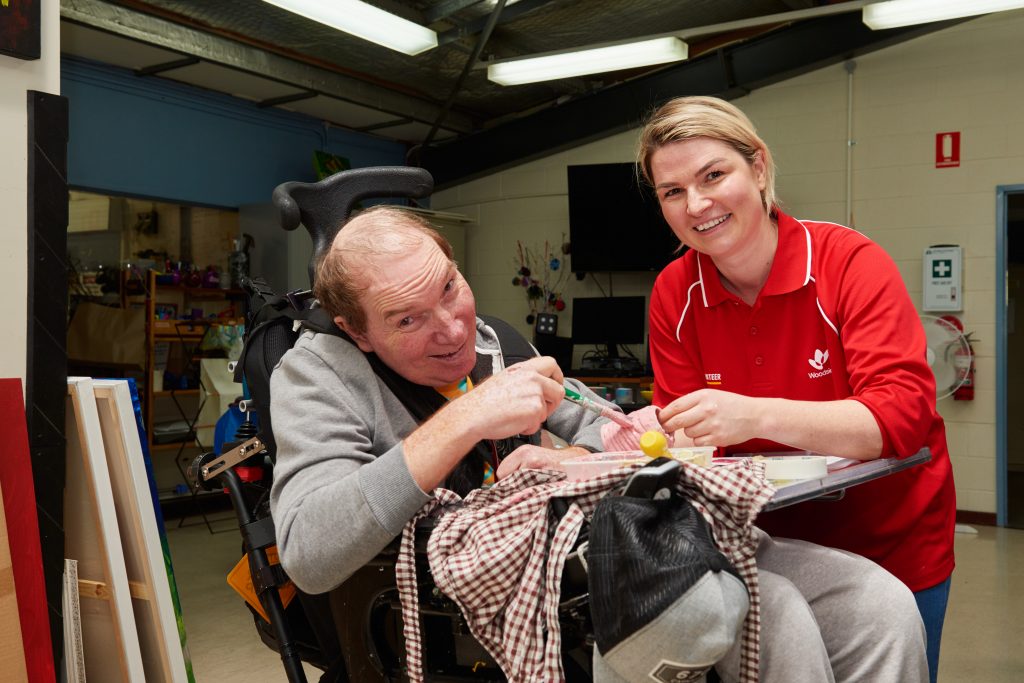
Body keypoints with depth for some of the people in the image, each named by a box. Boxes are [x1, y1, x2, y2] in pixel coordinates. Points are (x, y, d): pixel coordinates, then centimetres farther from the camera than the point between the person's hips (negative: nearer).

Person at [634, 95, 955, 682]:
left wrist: (758, 415, -43)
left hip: (890, 542, -2)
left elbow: (904, 416, -29)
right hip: (773, 542, 3)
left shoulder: (851, 262, -20)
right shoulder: (675, 294, -9)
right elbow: (688, 429, -6)